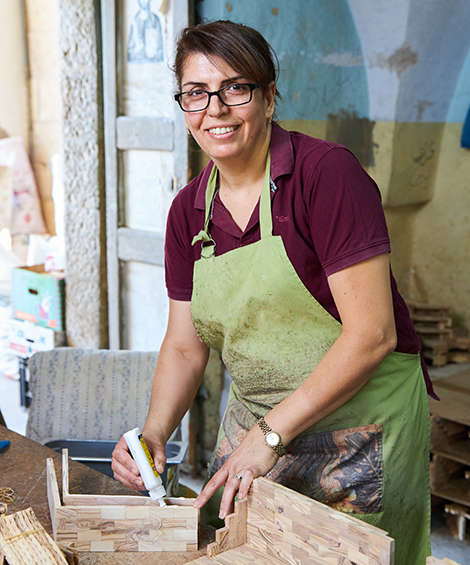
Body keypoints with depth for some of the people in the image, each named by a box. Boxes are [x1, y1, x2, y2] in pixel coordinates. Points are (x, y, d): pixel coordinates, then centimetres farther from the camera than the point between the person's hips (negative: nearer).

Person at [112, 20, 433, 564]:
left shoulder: (327, 172, -18)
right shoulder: (188, 210, 2)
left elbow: (372, 333, -22)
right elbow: (184, 346, 6)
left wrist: (271, 435, -21)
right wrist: (153, 433, -11)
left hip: (359, 423, -5)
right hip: (254, 424, 6)